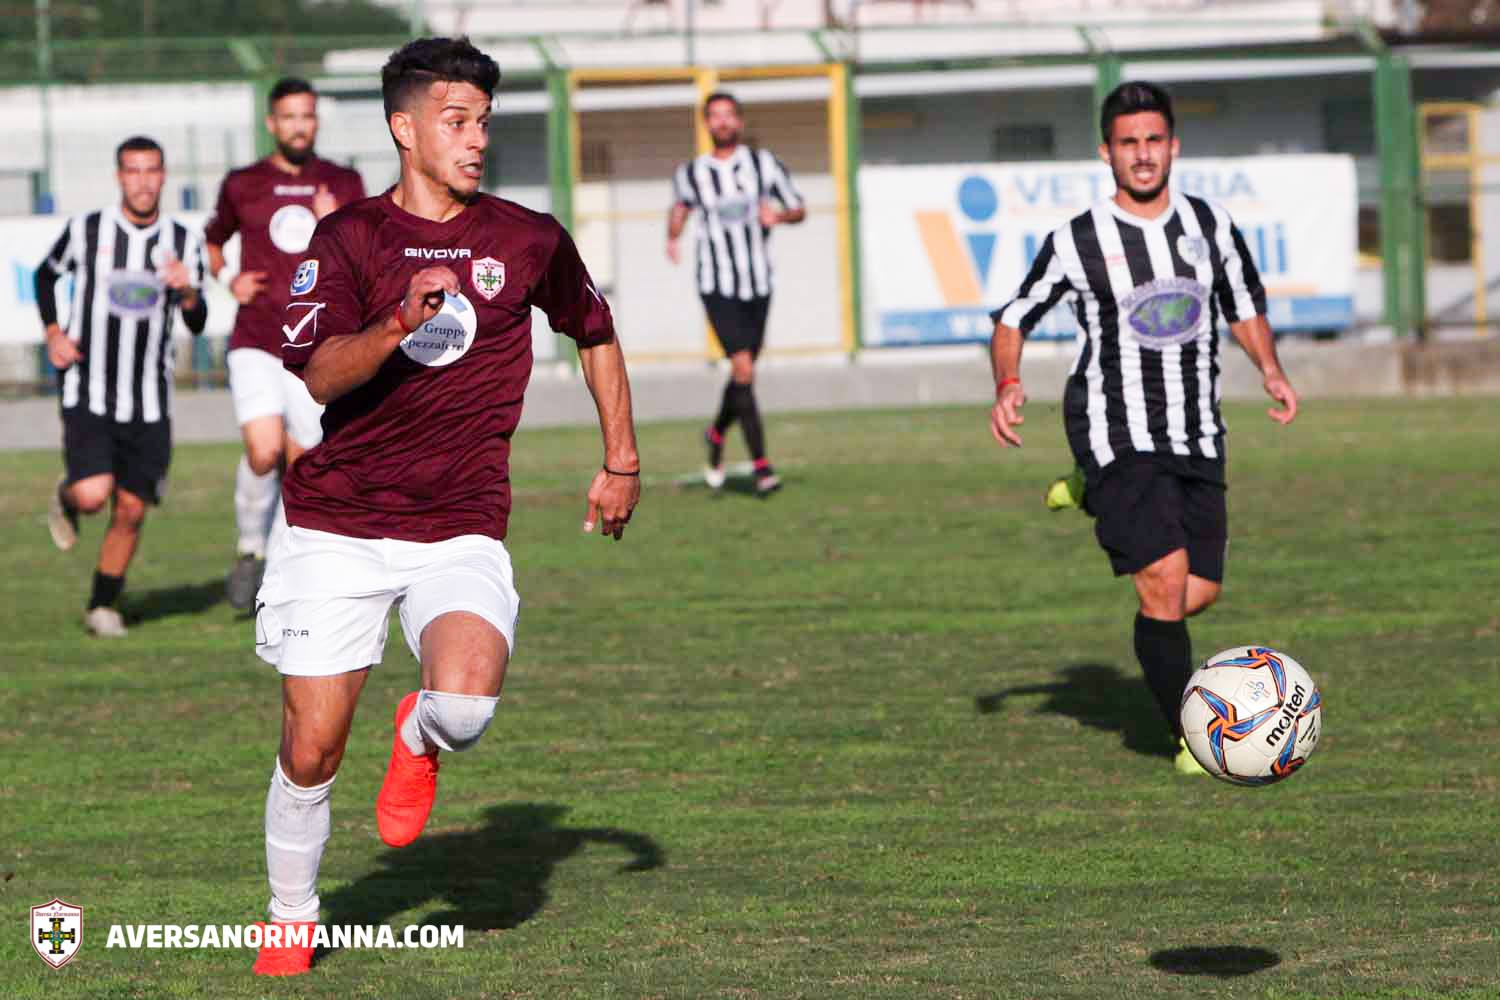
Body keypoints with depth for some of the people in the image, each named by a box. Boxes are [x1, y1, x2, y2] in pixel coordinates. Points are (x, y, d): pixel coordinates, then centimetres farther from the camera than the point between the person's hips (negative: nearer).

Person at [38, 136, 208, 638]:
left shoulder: (182, 242, 3)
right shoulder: (85, 230, -2)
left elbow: (197, 324, -1)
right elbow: (45, 276, 16)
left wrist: (187, 292, -22)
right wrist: (53, 332, 2)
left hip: (149, 401, 2)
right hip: (88, 393, -2)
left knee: (131, 510, 2)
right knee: (93, 494, -19)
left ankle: (103, 605, 21)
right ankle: (65, 498, 17)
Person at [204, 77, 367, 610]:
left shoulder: (343, 185, 6)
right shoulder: (242, 185, 5)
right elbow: (212, 240, 23)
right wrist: (228, 281, 3)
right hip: (254, 344, -1)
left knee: (300, 465, 2)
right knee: (263, 451, -20)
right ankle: (251, 548, 2)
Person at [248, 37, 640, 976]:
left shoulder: (528, 239, 5)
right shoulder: (348, 237, -1)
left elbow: (596, 334, 23)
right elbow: (318, 374, -14)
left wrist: (622, 459, 20)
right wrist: (401, 324, -31)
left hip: (461, 529, 0)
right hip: (338, 525, 0)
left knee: (466, 700, -27)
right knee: (312, 746, -1)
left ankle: (421, 740, 11)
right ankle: (291, 918, 24)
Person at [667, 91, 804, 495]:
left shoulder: (764, 165, 2)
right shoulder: (690, 173, 3)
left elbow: (799, 210, 9)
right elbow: (680, 206, 21)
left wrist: (780, 216, -13)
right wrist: (673, 237, 2)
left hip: (758, 285, 2)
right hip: (717, 287, -2)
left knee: (743, 371, 14)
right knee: (743, 369, -17)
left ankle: (717, 433, 44)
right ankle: (761, 465, -17)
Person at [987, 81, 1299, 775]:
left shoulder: (1211, 225, 5)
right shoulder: (1076, 242, -5)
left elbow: (1244, 307, 19)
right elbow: (1012, 320, 4)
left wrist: (1271, 371, 0)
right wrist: (1007, 385, -15)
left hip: (1198, 438, 5)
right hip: (1118, 432, -5)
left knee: (1200, 592, 8)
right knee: (1166, 578, -19)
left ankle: (1094, 500, 36)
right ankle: (1194, 740, -5)